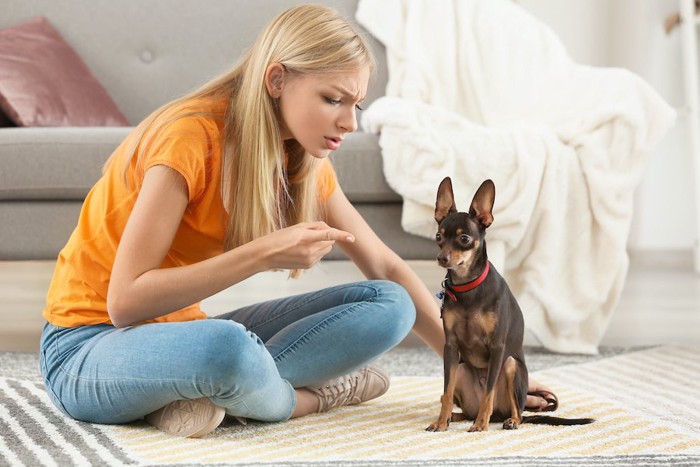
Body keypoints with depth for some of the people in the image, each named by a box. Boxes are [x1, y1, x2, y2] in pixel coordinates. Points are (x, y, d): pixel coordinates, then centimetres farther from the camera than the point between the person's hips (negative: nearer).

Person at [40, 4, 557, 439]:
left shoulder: (305, 163, 0)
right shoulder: (190, 137, -23)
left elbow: (388, 269, 6)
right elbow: (125, 302, -26)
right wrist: (263, 254, -30)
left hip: (181, 329, 7)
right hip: (89, 346, -7)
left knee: (387, 306, -8)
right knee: (228, 345, -42)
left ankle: (212, 395, -18)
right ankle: (307, 394, -10)